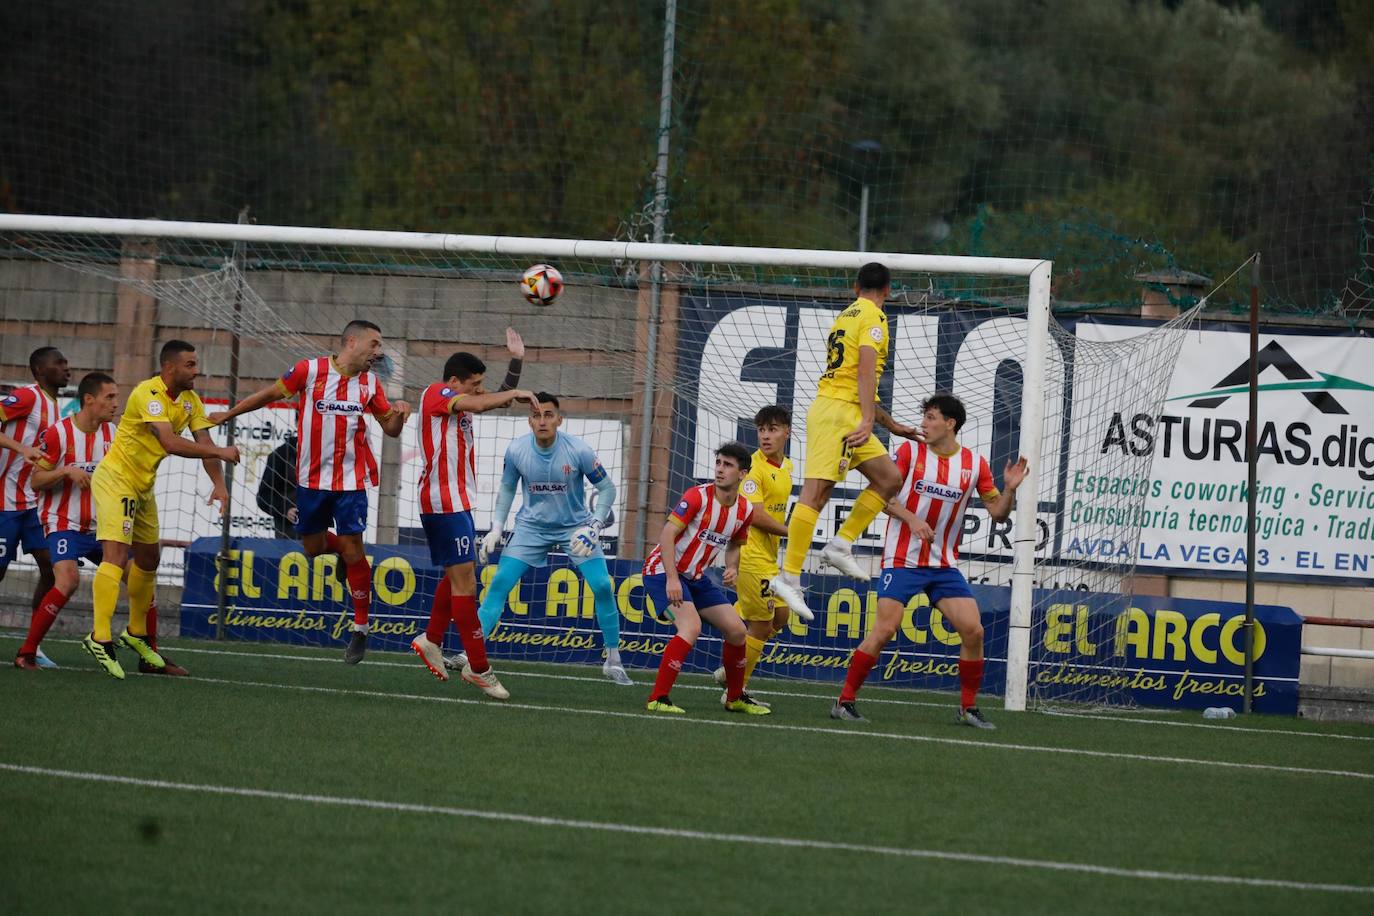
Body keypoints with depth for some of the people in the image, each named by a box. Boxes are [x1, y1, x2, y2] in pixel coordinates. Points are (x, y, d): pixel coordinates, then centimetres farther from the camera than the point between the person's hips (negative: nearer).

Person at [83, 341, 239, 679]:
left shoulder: (190, 400, 3)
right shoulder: (149, 394, -23)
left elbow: (204, 444, -3)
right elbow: (170, 443, -34)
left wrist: (218, 483, -19)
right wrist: (220, 452, -32)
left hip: (143, 486, 9)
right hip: (115, 478, -9)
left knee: (149, 558, 17)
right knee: (116, 553, -21)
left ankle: (136, 633, 34)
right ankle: (100, 638, -28)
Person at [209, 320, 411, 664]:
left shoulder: (370, 384, 1)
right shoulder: (309, 371, -7)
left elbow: (390, 429, 10)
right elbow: (272, 394, 6)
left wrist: (399, 414, -13)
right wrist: (227, 414, 13)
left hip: (351, 478, 0)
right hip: (312, 478, 0)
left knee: (352, 549, -6)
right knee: (313, 547, 6)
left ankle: (360, 629, 5)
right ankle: (342, 550, 43)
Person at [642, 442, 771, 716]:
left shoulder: (745, 510, 1)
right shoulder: (698, 496, -19)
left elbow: (735, 544, 19)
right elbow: (667, 535, -22)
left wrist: (732, 568, -3)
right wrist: (672, 579, -29)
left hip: (695, 577, 7)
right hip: (663, 570, -7)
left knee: (736, 630, 5)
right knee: (691, 627, -27)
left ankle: (735, 698, 24)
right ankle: (657, 699, -24)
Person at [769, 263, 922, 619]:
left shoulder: (847, 315, 24)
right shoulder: (873, 316, -4)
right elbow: (866, 370, -18)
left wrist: (891, 424, 34)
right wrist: (868, 419, -25)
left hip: (829, 407, 9)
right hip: (840, 412, -9)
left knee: (889, 478, 10)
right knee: (815, 491, -14)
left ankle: (841, 545, 5)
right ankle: (789, 576, -21)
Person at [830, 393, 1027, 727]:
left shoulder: (974, 463, 4)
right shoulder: (910, 451, -2)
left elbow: (998, 512, 7)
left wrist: (1010, 489, -12)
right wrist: (911, 519, -19)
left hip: (945, 566, 3)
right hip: (902, 560, -3)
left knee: (973, 630, -7)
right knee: (885, 629, -13)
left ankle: (968, 708, 7)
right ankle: (844, 701, -4)